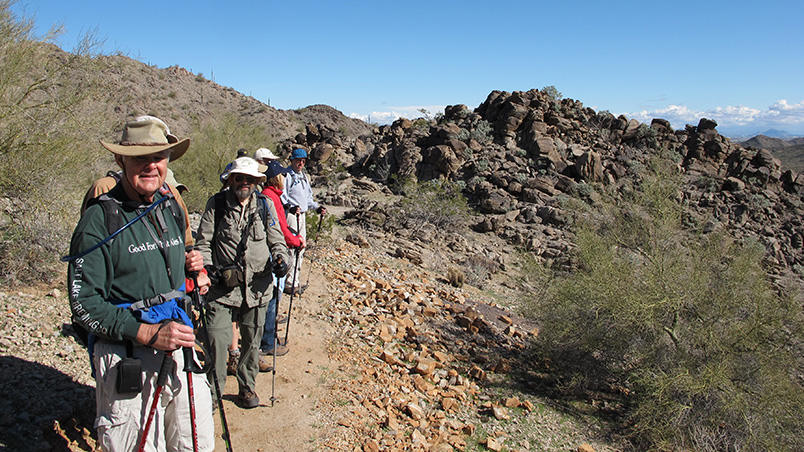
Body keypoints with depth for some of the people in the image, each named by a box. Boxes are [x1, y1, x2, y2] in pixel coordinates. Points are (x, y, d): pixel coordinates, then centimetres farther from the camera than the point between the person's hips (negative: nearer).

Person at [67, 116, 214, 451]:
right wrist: (148, 333, -21)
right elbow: (83, 304, -13)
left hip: (179, 345, 6)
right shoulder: (99, 219, -11)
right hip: (126, 357, -6)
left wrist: (189, 265, 2)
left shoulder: (172, 209, 9)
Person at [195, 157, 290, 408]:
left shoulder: (265, 205, 6)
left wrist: (280, 258, -7)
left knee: (252, 340, 13)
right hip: (222, 285, -2)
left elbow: (276, 239, 12)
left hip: (257, 286, 2)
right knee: (217, 339, -5)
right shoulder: (216, 204, 1)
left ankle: (247, 387, 33)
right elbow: (203, 241, 6)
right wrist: (207, 266, -9)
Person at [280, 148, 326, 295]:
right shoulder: (286, 175, -9)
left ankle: (295, 279, 24)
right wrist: (290, 207, -33)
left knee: (301, 247, 13)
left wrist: (317, 207, 13)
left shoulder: (304, 176, 19)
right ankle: (290, 283, -6)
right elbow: (282, 196, -17)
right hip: (290, 216, -9)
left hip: (302, 215, 9)